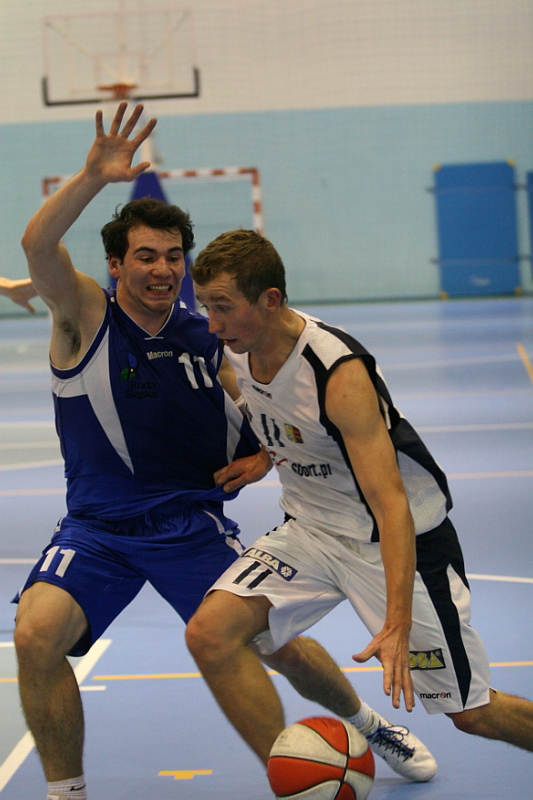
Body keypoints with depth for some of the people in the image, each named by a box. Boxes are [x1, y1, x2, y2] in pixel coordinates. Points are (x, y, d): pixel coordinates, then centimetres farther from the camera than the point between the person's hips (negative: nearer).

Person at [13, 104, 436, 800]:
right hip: (98, 527, -2)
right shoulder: (86, 316, -8)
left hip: (193, 522, 2)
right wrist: (93, 179, -42)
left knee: (281, 644, 0)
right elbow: (38, 245, -29)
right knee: (37, 634, -25)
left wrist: (264, 455, -6)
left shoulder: (204, 338, 1)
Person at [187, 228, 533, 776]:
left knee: (472, 714, 0)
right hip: (310, 531, 6)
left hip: (395, 539, -6)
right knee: (209, 633, -18)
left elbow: (391, 506, -34)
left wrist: (397, 627, -42)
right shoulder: (236, 351, -7)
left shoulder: (340, 374, -29)